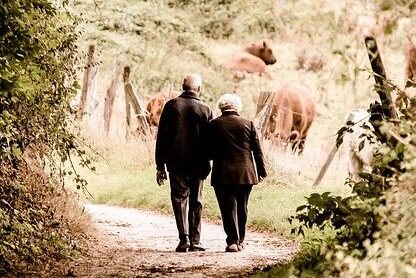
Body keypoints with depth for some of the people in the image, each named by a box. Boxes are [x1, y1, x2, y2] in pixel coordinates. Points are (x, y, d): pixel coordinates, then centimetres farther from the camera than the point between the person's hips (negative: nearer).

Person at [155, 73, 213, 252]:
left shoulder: (171, 106, -1)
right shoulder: (205, 110, -2)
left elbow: (161, 137, 0)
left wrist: (160, 165, 4)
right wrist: (207, 163, 11)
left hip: (176, 162, 0)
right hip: (198, 164, 0)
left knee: (180, 198, 4)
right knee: (196, 201, 10)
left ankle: (184, 237, -12)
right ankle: (195, 241, 10)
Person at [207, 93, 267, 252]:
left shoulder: (214, 125, -2)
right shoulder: (248, 124, 2)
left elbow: (209, 152, 0)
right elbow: (257, 150, 5)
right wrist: (261, 171, 13)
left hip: (223, 174, -2)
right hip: (245, 173, 2)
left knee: (228, 208, 0)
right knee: (241, 208, 14)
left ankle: (232, 241, -10)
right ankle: (240, 241, 21)